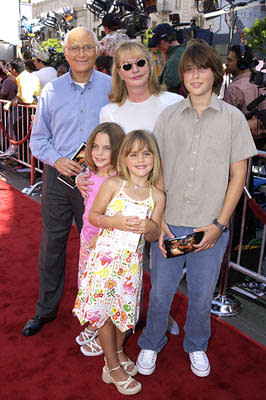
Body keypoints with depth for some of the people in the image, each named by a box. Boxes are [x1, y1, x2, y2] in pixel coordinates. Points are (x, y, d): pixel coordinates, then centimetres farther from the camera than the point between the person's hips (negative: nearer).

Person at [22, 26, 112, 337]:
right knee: (52, 243, 10)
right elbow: (38, 139, 8)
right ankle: (46, 309, 29)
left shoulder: (111, 88, 0)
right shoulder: (51, 91, 5)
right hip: (58, 178, 2)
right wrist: (57, 160, -10)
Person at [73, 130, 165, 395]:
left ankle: (117, 350, 45)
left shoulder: (157, 196, -1)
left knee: (124, 308, 15)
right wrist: (116, 222, -19)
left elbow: (154, 236, 4)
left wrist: (150, 228, -18)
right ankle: (113, 368, 26)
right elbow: (93, 215, -3)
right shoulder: (113, 184, -8)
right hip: (106, 255, -2)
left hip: (132, 261, 2)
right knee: (104, 310, 6)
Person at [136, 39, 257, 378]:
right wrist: (157, 219, -5)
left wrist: (219, 224, -6)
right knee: (159, 292, 12)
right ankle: (151, 345, 38)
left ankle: (196, 346, 41)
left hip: (210, 227, 0)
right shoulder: (168, 116, 3)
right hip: (169, 224, 1)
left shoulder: (233, 118, -1)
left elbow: (238, 175, 0)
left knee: (201, 296, 14)